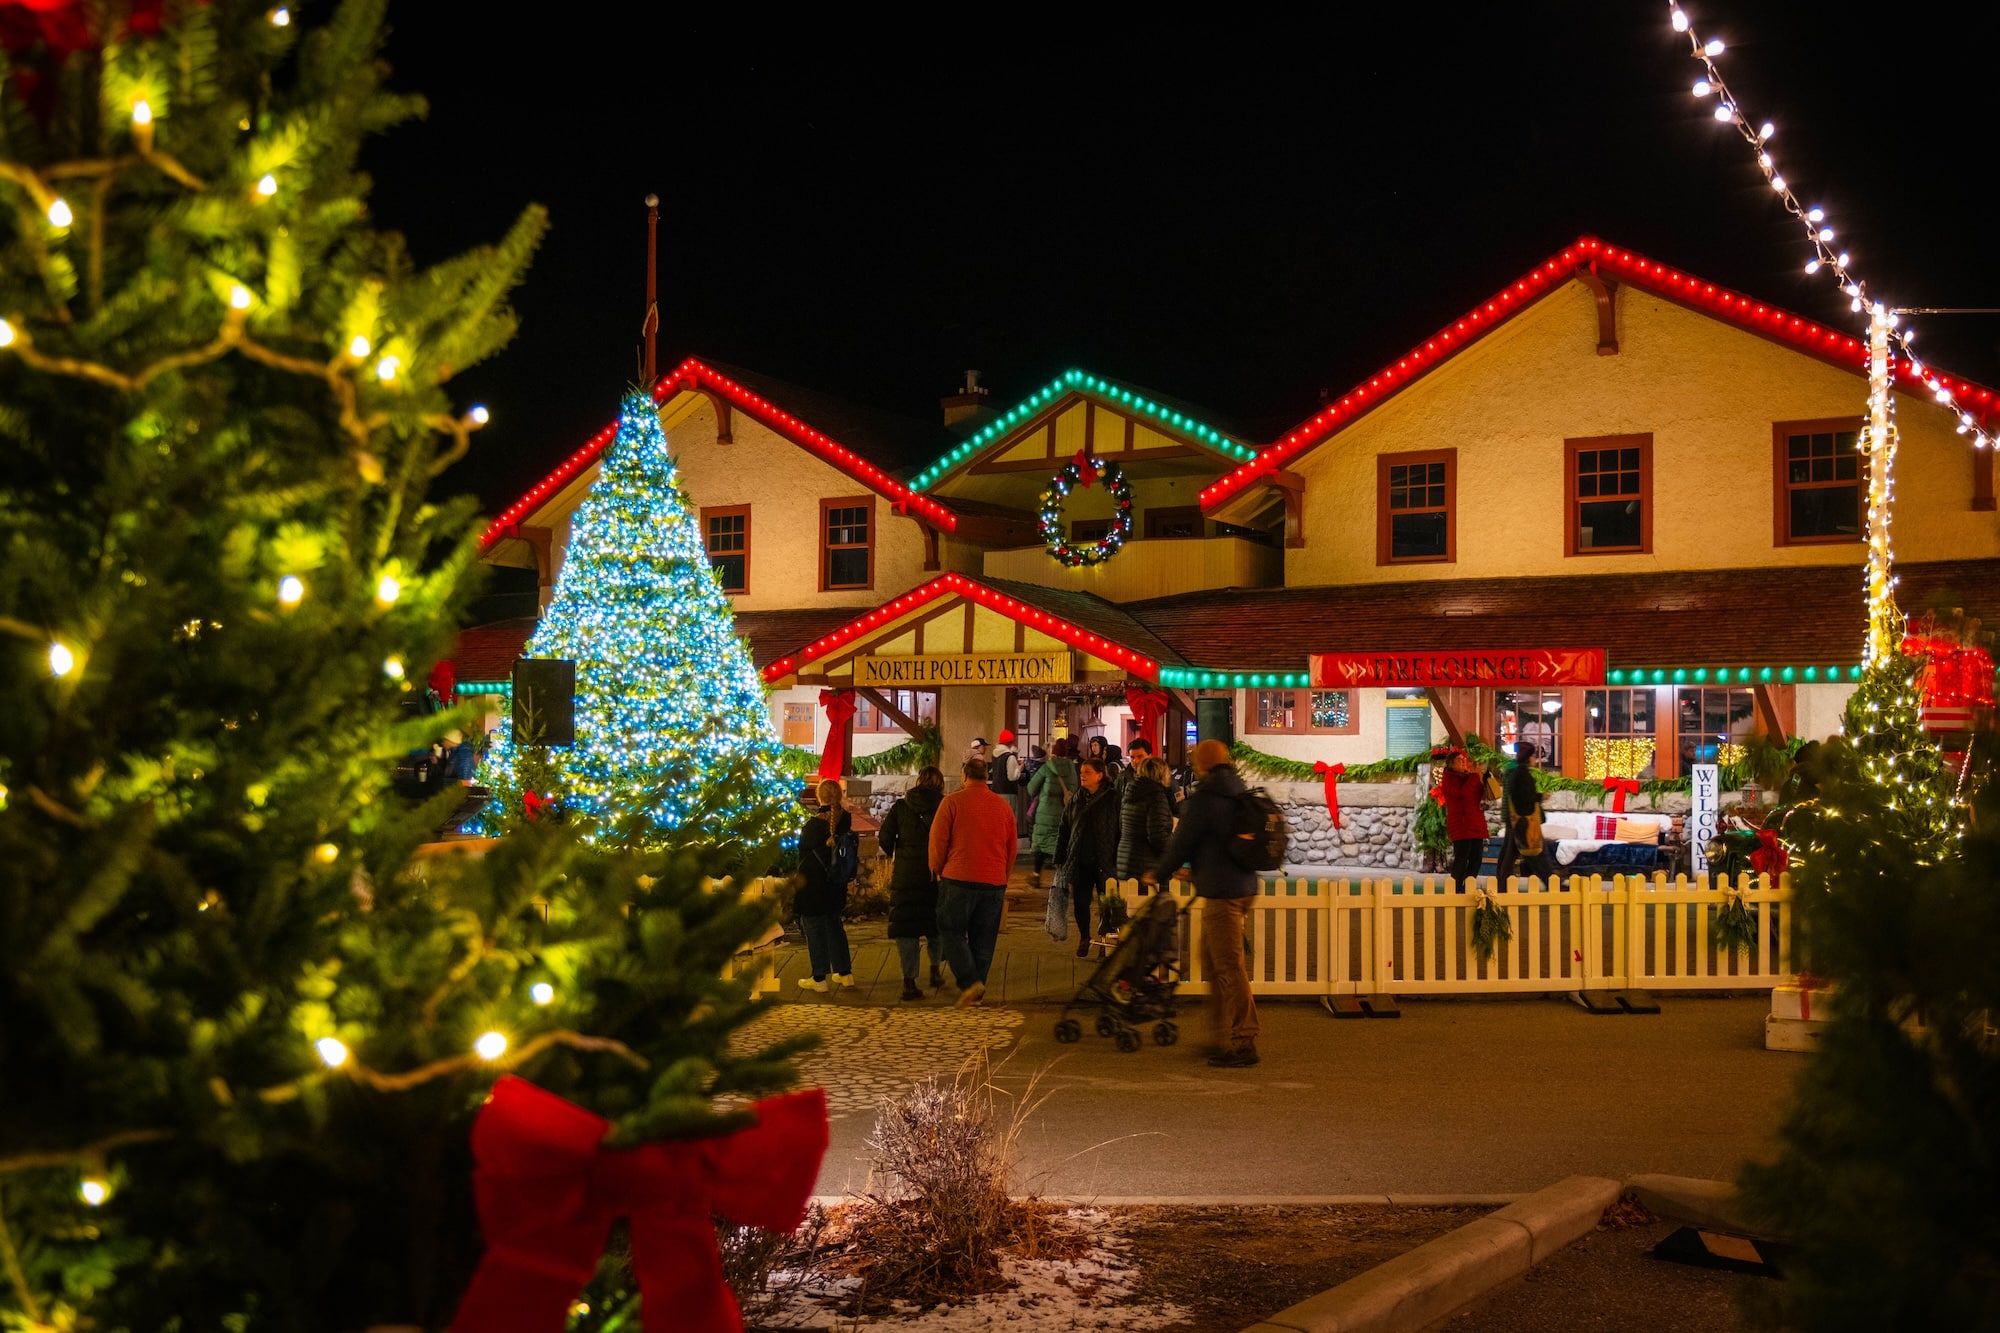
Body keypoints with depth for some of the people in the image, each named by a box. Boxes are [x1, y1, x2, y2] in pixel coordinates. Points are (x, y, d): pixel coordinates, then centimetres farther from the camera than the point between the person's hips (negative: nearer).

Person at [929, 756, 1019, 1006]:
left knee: (952, 932, 5)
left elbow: (937, 840, -5)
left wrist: (937, 870, 10)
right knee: (983, 939, 10)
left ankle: (970, 982, -11)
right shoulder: (1003, 806, 9)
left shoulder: (952, 802, -4)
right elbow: (1012, 847, 15)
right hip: (994, 882, 4)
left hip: (958, 880, -4)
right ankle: (975, 993, 11)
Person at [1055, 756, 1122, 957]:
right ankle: (1084, 938, 26)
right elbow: (1064, 830, 13)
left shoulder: (1113, 798, -5)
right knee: (1081, 902, 8)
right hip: (1080, 862, 4)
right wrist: (1060, 858, 9)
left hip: (1104, 862, -4)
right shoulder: (1076, 800, 9)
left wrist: (1118, 859, -10)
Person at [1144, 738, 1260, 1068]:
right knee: (1213, 959, 19)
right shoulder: (1240, 795, 13)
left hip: (1222, 891, -9)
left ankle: (1243, 1044, -4)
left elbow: (1182, 842, -8)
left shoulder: (1204, 799, -13)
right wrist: (1192, 868, 33)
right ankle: (1224, 1034, 25)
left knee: (1229, 967, -6)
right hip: (1244, 885, 9)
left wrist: (1159, 874, 9)